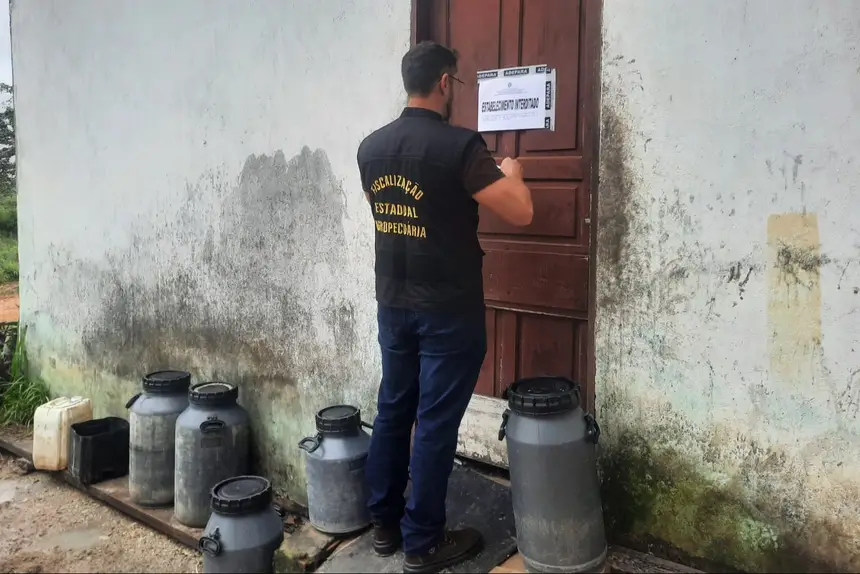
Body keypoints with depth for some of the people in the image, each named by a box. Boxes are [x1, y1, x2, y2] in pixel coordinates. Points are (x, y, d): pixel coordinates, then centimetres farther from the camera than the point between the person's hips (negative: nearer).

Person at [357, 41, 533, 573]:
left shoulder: (371, 147, 4)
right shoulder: (460, 145, -17)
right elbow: (521, 213, -18)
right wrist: (512, 173, 4)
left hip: (393, 302, 7)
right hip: (448, 310, -6)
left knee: (393, 409, 16)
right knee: (436, 422, 3)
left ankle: (384, 524, 28)